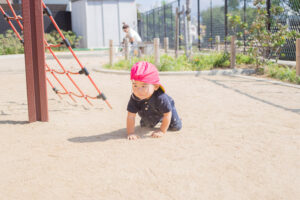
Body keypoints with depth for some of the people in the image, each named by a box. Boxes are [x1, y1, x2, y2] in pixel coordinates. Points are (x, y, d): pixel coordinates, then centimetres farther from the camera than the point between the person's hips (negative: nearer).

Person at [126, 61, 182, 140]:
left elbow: (167, 114, -34)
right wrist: (130, 133, -38)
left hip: (164, 109, -3)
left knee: (176, 127, -7)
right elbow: (130, 116, -33)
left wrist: (162, 131, -27)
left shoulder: (160, 97, -48)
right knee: (144, 125, 23)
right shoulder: (134, 98, -39)